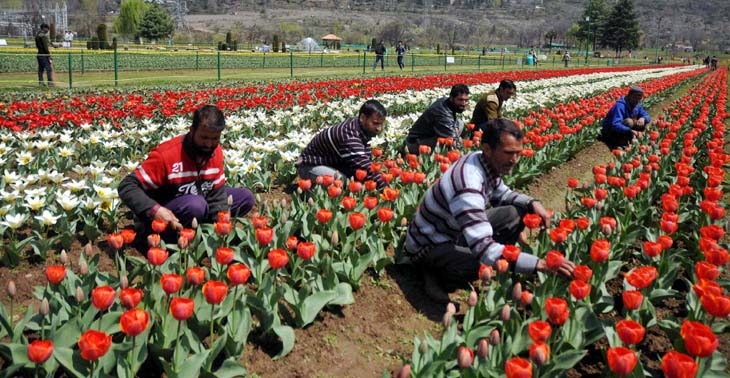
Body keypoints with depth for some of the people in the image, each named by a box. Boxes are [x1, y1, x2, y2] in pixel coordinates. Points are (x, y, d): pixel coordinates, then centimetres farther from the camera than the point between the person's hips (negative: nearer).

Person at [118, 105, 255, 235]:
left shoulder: (216, 151, -8)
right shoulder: (166, 154, -27)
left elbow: (217, 192, -2)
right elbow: (127, 187, -24)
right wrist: (155, 210, -41)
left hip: (197, 203, 7)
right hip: (165, 213, -6)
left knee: (246, 197, -3)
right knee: (196, 205, -37)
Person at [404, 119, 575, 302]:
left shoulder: (487, 163, -9)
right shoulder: (468, 186, -37)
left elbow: (502, 194, 12)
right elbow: (484, 249, -42)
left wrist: (533, 203, -8)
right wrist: (540, 264, -43)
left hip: (455, 231, 9)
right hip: (428, 245, -9)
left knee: (516, 214, -2)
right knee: (483, 266, -36)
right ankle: (437, 273, -6)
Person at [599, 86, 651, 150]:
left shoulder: (637, 105, -3)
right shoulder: (620, 106, -29)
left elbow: (647, 116, 3)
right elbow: (616, 125, -40)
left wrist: (643, 118, -23)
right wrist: (630, 131, -55)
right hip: (610, 132, -8)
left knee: (645, 122, -4)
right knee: (629, 122, -32)